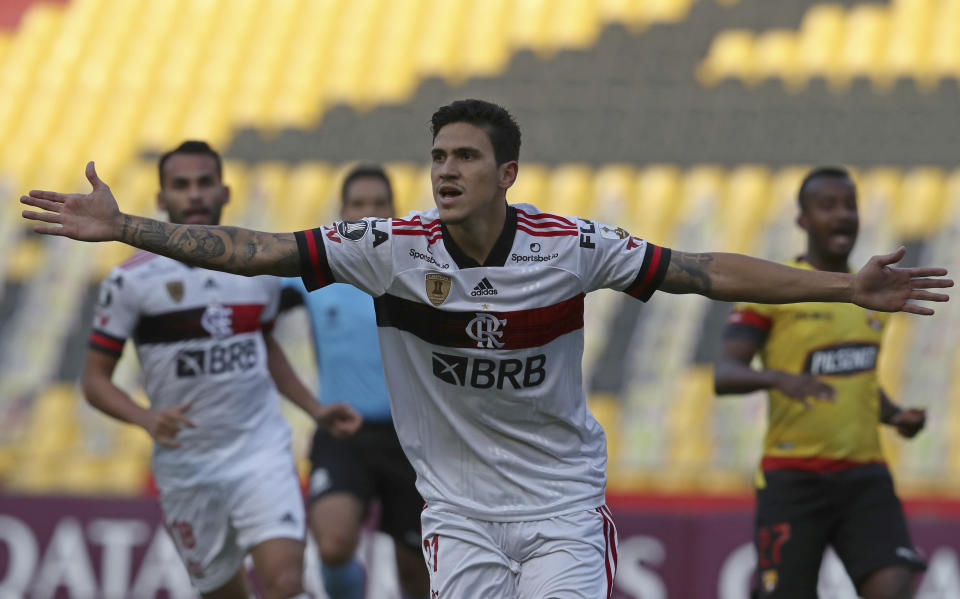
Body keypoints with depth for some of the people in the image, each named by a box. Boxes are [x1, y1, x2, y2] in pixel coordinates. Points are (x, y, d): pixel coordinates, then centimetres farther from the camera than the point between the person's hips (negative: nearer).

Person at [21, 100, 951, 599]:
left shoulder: (568, 246, -11)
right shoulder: (394, 248, -9)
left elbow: (708, 274, -6)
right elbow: (254, 251, -10)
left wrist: (843, 287, -10)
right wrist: (123, 228, -16)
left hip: (563, 500, -1)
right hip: (459, 507, 1)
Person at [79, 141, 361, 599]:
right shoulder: (132, 280, -5)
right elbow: (95, 379, -2)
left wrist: (316, 410, 15)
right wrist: (147, 419, -20)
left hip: (262, 454, 1)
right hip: (187, 469, -1)